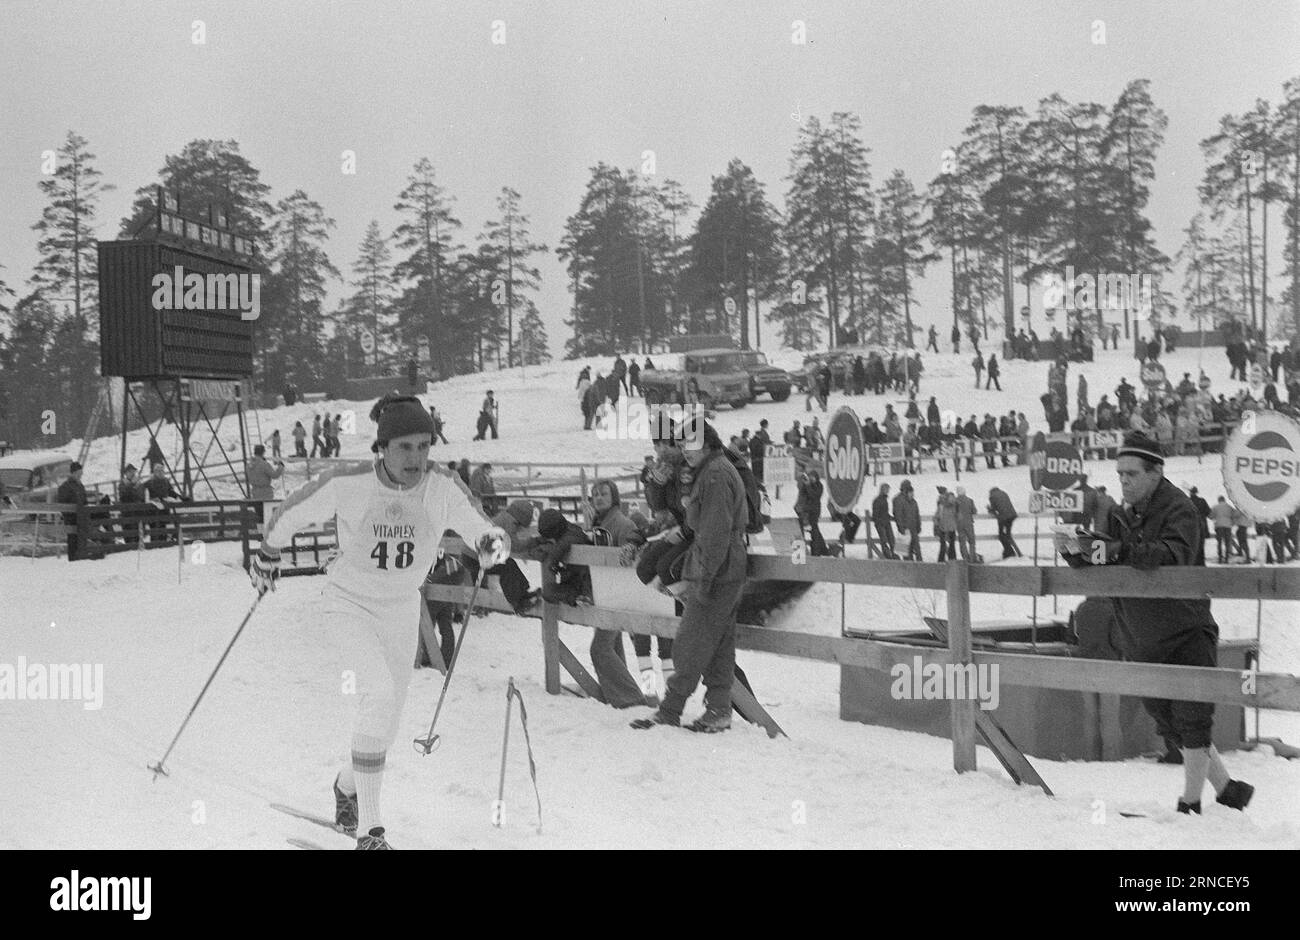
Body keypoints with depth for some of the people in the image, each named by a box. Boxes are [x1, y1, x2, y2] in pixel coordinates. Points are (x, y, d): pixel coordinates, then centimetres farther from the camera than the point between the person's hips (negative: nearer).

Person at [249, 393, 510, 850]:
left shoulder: (444, 491, -19)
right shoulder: (346, 486, -23)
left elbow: (488, 535, -20)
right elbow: (291, 513, -5)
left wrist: (493, 545, -44)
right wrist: (267, 554, 10)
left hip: (402, 610, 4)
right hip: (350, 603, -4)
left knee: (386, 720, 14)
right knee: (379, 695, -26)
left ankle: (347, 786, 49)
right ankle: (369, 830, -19)